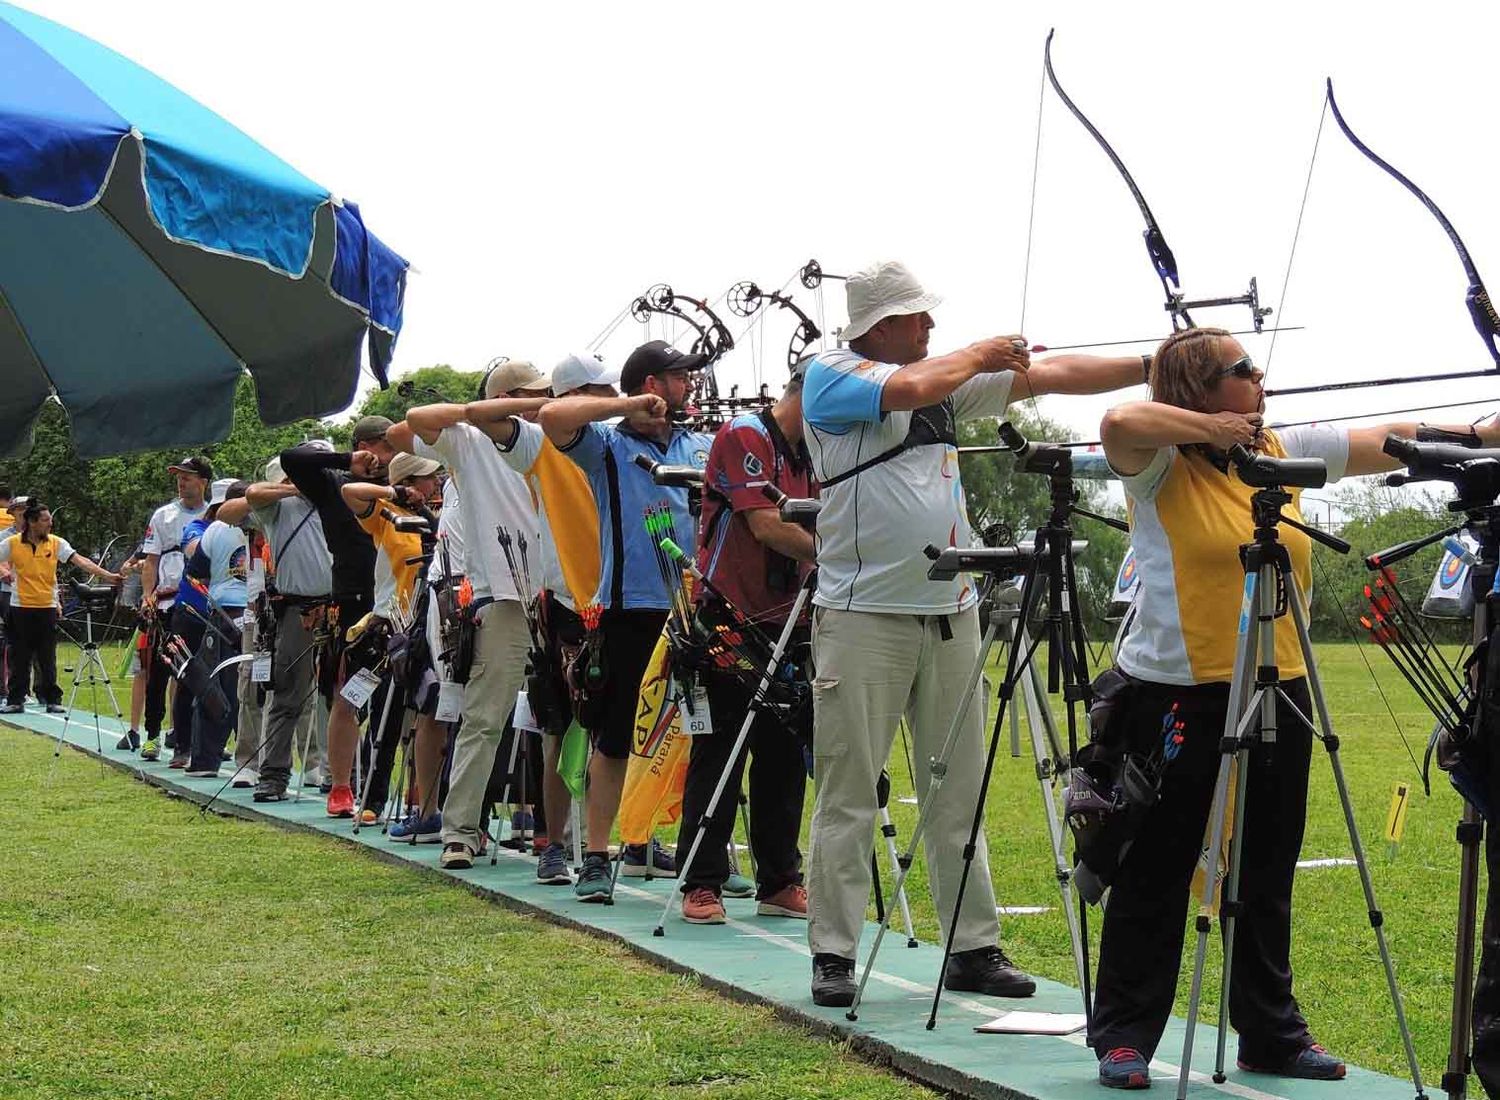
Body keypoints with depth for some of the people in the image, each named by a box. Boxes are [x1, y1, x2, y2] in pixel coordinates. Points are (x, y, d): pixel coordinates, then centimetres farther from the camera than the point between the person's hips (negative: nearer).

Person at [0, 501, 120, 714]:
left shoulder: (56, 543, 0)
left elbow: (80, 561, -8)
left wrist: (107, 575, -17)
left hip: (47, 608, 1)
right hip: (21, 607, -1)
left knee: (48, 658, 3)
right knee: (20, 658, 3)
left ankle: (53, 699, 9)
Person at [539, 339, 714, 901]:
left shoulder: (704, 446, 15)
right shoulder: (608, 445, -1)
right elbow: (552, 417, -17)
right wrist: (627, 405, -12)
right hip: (633, 610, -5)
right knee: (616, 739, -2)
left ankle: (644, 844, 25)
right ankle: (596, 857, 3)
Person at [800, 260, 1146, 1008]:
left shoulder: (950, 381, 14)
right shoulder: (830, 376, -4)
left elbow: (1051, 376, 12)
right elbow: (913, 387, -22)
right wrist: (980, 355, -4)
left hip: (950, 614, 6)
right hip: (863, 616, -6)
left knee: (960, 793, 8)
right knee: (847, 794, -3)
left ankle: (973, 949, 13)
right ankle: (832, 957, 3)